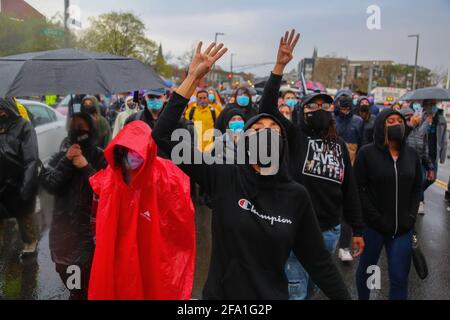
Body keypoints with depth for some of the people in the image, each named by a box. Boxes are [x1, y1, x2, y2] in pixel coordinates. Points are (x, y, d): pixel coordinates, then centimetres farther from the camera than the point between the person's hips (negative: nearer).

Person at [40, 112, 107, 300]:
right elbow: (47, 184, -4)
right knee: (70, 283, 19)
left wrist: (86, 167, -19)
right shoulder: (61, 154, 6)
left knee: (89, 287, 1)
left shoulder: (100, 157, -6)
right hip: (63, 228, 4)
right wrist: (66, 161, -12)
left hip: (90, 227, -4)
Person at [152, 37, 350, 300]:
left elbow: (318, 260, 0)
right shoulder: (224, 176, -13)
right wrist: (193, 79, -21)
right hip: (221, 294, 0)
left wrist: (344, 297, -1)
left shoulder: (296, 195, -8)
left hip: (272, 296, 1)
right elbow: (164, 136, -17)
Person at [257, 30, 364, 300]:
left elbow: (349, 189, 10)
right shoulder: (294, 137, -6)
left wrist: (357, 230, 11)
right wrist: (280, 67, -27)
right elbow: (268, 107, -20)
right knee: (295, 291, 6)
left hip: (330, 231, 5)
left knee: (312, 288, 22)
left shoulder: (340, 145, 7)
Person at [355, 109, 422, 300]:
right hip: (373, 226, -3)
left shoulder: (412, 154, 7)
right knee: (366, 269, 15)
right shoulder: (366, 153, -6)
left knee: (400, 277, 5)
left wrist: (411, 216, 0)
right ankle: (363, 298, 38)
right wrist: (375, 218, -14)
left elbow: (417, 188, 12)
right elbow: (358, 189, -9)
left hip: (403, 227, 3)